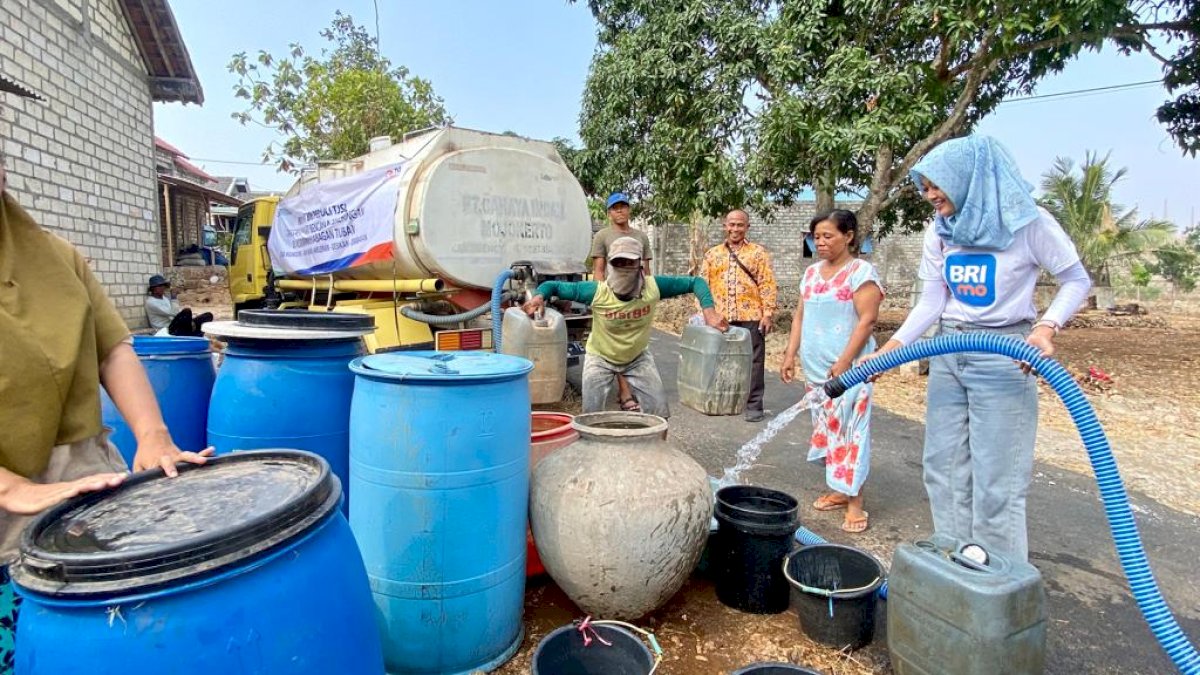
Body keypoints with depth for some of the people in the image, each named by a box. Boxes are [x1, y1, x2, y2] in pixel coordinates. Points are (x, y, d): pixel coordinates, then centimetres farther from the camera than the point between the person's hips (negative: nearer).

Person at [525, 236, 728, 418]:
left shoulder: (654, 287, -26)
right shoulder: (596, 291, -30)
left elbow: (695, 282, -15)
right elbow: (553, 286, -20)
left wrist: (709, 311, -29)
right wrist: (539, 296, -42)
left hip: (639, 357, 2)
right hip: (600, 359, -1)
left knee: (659, 412, 4)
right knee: (591, 416, 1)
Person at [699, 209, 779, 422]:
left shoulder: (758, 253, 4)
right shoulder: (712, 254, 11)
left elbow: (768, 285, -1)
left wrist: (768, 313, -8)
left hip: (750, 317, -2)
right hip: (720, 318, 3)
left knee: (753, 361, 0)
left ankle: (754, 405, 8)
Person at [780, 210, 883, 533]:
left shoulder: (861, 271, -8)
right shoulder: (811, 272, 13)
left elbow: (867, 319, -14)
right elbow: (800, 316, 15)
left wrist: (844, 361, -19)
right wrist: (790, 354, 8)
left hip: (847, 367, -7)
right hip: (815, 366, 7)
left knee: (849, 428, -5)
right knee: (826, 427, 12)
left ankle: (855, 503, 2)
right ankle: (838, 489, 24)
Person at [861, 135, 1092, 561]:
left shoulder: (1027, 223, -12)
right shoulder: (940, 233, 4)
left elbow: (1076, 281, -3)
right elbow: (931, 302, 5)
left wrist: (1046, 329, -21)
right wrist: (887, 351, -5)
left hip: (1002, 359, -6)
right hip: (947, 356, 6)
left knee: (996, 481, -2)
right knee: (944, 468, 11)